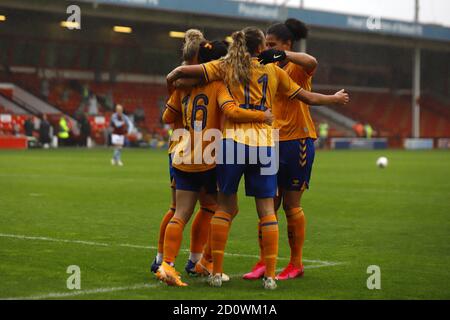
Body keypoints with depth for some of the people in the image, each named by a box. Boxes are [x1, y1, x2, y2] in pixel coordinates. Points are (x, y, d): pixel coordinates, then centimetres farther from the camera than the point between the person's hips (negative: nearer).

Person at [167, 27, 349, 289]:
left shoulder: (226, 67, 8)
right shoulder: (274, 70, 11)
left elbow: (182, 71, -3)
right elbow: (309, 98, 18)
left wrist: (170, 82, 19)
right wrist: (335, 99, 36)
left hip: (232, 140, 0)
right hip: (264, 143, 0)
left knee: (225, 207, 9)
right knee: (267, 210, 4)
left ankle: (217, 272, 7)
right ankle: (270, 275, 2)